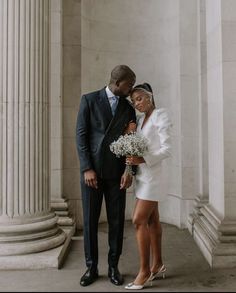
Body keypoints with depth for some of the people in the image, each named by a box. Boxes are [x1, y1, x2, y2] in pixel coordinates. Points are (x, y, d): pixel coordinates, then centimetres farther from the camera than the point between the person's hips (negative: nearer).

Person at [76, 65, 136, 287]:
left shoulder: (129, 108, 10)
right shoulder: (89, 99, -1)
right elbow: (81, 135, -5)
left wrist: (129, 170, -7)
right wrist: (87, 169, -12)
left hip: (116, 173, 3)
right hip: (91, 170, -2)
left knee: (116, 221, 5)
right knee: (90, 221, 4)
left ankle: (113, 267, 19)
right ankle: (91, 267, 19)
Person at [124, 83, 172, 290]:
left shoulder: (161, 115, -8)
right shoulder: (141, 119, 14)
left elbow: (167, 149, -15)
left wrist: (143, 160, -25)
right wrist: (133, 160, -4)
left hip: (152, 174, -8)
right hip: (141, 174, 8)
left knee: (139, 221, -11)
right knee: (151, 220, 10)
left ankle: (145, 272, -3)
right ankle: (157, 265, 20)